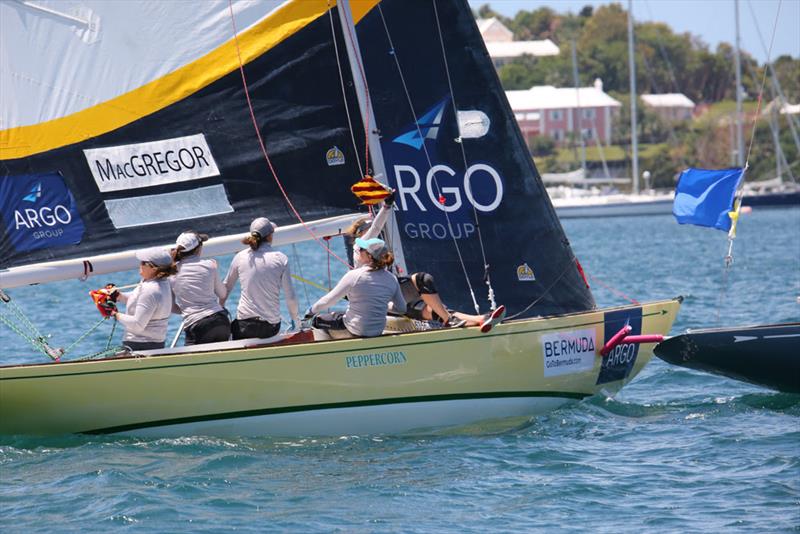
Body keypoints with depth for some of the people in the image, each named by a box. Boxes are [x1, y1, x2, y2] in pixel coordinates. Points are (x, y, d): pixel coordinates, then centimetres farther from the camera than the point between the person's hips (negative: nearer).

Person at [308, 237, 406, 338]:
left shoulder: (354, 276, -22)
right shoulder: (391, 279, -9)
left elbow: (328, 300, -13)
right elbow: (402, 308, 2)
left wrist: (312, 310, 5)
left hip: (356, 330, -5)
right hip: (378, 331, 5)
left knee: (317, 320, 15)